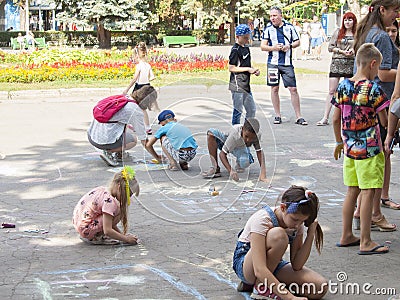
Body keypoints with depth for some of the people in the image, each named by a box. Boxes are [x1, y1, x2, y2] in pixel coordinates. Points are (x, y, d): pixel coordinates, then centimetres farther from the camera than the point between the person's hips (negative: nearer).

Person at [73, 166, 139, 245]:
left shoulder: (101, 189, 8)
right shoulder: (109, 200, -19)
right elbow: (107, 231, -22)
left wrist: (122, 234, 12)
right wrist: (126, 239, -13)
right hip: (87, 231, -10)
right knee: (118, 211, -15)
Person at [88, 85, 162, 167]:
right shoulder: (137, 111, -7)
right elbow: (144, 141, -2)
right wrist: (157, 157, 8)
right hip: (104, 140, -8)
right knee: (134, 139, 17)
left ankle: (119, 153, 24)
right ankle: (108, 152, -3)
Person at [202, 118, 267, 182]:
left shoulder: (257, 135, -34)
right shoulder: (234, 134, -40)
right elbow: (222, 154, -36)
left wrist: (263, 173, -40)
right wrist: (231, 171, -49)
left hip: (241, 148, 0)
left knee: (245, 163, -38)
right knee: (211, 133, -33)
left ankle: (239, 165, 5)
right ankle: (215, 168, -25)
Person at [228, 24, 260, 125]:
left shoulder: (246, 48, 13)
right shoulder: (235, 50, -14)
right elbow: (231, 68, -18)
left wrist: (254, 70, 5)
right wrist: (248, 69, -17)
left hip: (246, 84, 9)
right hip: (237, 85, -9)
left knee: (252, 109, 13)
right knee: (238, 110, -4)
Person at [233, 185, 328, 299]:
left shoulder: (296, 222, -9)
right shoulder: (262, 219, -29)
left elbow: (296, 266, -12)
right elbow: (259, 270, -39)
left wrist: (311, 235, -22)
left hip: (273, 266, 6)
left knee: (321, 287, -18)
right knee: (278, 235, -36)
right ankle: (260, 287, -19)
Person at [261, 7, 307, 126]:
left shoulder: (289, 27, 6)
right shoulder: (268, 29, 5)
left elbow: (297, 42, 11)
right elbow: (263, 46, 3)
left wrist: (289, 46, -8)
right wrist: (273, 47, -15)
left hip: (287, 63, 0)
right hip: (273, 63, 1)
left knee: (293, 89, -4)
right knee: (274, 89, 4)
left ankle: (298, 117, 1)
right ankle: (277, 115, 15)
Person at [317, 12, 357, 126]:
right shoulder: (338, 32, 6)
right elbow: (330, 47, 3)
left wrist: (354, 50, -9)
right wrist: (342, 51, -10)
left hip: (351, 64, 1)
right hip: (337, 63, -1)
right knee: (331, 91, -3)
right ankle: (325, 118, -4)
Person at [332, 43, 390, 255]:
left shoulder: (343, 86, 3)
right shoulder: (373, 89, -14)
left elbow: (336, 119, 9)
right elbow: (385, 122, -9)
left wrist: (339, 142, 22)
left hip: (350, 148, 7)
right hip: (369, 148, -6)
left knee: (352, 191, 15)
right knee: (368, 192, -2)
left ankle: (346, 236, 22)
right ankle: (365, 242, 1)